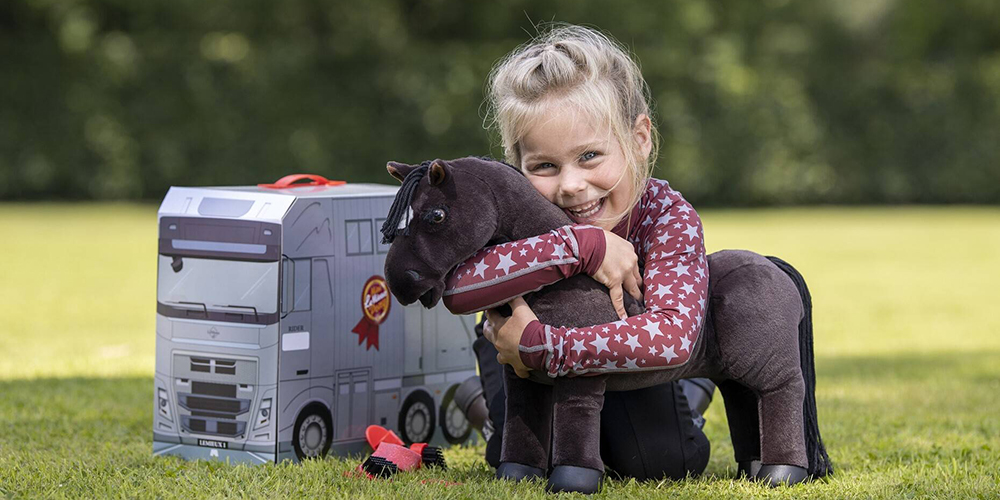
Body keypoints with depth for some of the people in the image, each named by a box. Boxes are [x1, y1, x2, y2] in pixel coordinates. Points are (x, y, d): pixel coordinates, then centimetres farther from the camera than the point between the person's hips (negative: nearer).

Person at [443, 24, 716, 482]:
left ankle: (686, 391, 17)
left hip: (627, 355, -1)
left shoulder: (668, 217, -37)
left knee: (664, 464, -18)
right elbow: (455, 288, -55)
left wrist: (539, 347, -56)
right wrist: (583, 247, -57)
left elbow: (673, 336, -55)